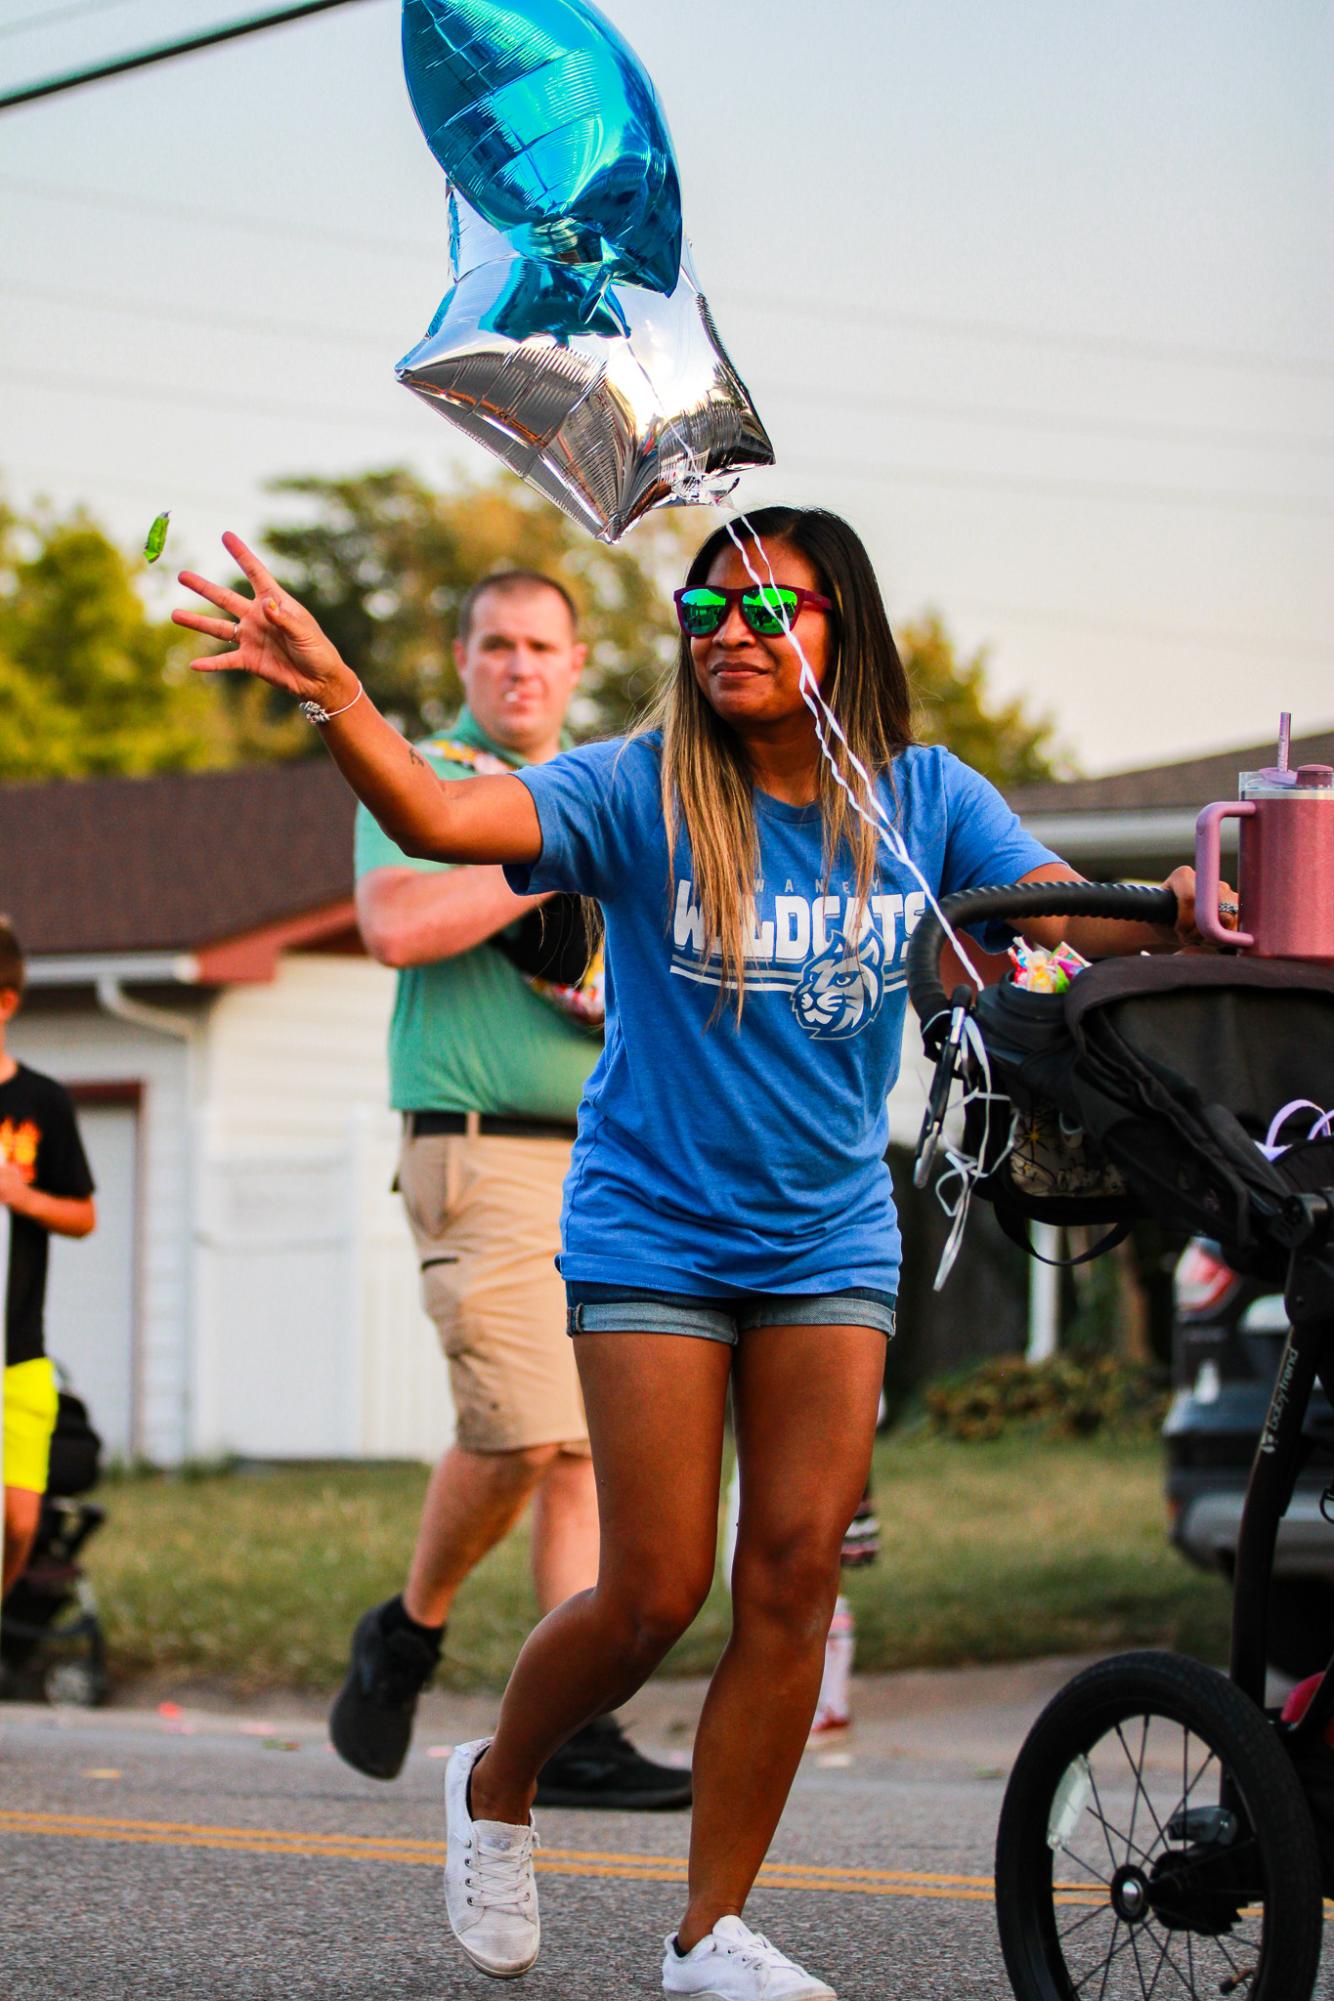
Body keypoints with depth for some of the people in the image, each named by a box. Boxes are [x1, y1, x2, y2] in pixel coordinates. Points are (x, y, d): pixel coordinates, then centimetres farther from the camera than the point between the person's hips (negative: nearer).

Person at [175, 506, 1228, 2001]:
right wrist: (332, 694, -43)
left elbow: (1081, 919, -12)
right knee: (655, 1594, -4)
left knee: (795, 1575, -2)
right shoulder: (639, 791, -11)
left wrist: (1180, 916, -35)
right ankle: (495, 1785, 27)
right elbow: (436, 818, -25)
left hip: (829, 1242, 3)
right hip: (652, 1232, -3)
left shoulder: (921, 799, -2)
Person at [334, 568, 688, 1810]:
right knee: (527, 1429, -17)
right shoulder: (418, 780, 4)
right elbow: (394, 926, -15)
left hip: (614, 1152, 6)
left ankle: (575, 1732, 0)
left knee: (588, 1451, 1)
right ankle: (408, 1633, 8)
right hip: (484, 1149, -6)